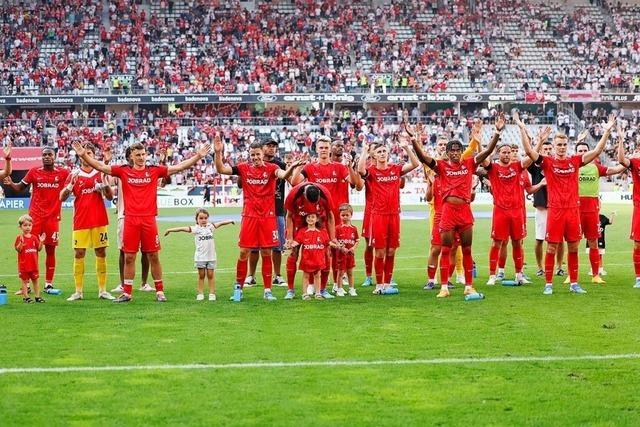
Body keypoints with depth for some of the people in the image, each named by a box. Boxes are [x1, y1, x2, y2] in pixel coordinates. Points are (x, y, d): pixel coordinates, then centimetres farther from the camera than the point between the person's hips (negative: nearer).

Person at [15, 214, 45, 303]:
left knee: (36, 279, 11)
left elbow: (39, 249, 5)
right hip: (24, 264, -4)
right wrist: (21, 243, -31)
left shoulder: (34, 237, 5)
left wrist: (41, 242, -11)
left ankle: (37, 296, 19)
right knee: (24, 280, 2)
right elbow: (18, 249, -14)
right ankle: (25, 297, 9)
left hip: (34, 264, 4)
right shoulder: (20, 238, -8)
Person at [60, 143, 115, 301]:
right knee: (79, 254, -3)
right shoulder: (74, 175, 4)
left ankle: (102, 290, 8)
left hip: (99, 221, 1)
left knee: (101, 253, 2)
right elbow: (62, 197, 1)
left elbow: (110, 197, 8)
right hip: (80, 222, -1)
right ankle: (78, 291, 2)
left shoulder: (101, 173, 7)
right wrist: (70, 185, -17)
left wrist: (105, 184, -10)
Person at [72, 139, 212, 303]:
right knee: (129, 257, 4)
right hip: (130, 220, 0)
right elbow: (101, 167, 1)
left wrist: (197, 156, -3)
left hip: (149, 219, 0)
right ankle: (127, 293, 12)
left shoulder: (154, 171, 5)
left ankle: (160, 291, 13)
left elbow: (179, 167, 3)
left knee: (153, 256, 5)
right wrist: (83, 155, -8)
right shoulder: (123, 171, 5)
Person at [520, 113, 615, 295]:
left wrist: (607, 130, 0)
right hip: (555, 210, -3)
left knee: (573, 248, 8)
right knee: (551, 248, 0)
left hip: (573, 210, 3)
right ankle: (548, 284, 6)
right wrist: (522, 129, -18)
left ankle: (574, 283, 16)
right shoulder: (547, 162, 0)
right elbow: (529, 151, -11)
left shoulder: (575, 161, 8)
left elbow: (597, 151, 6)